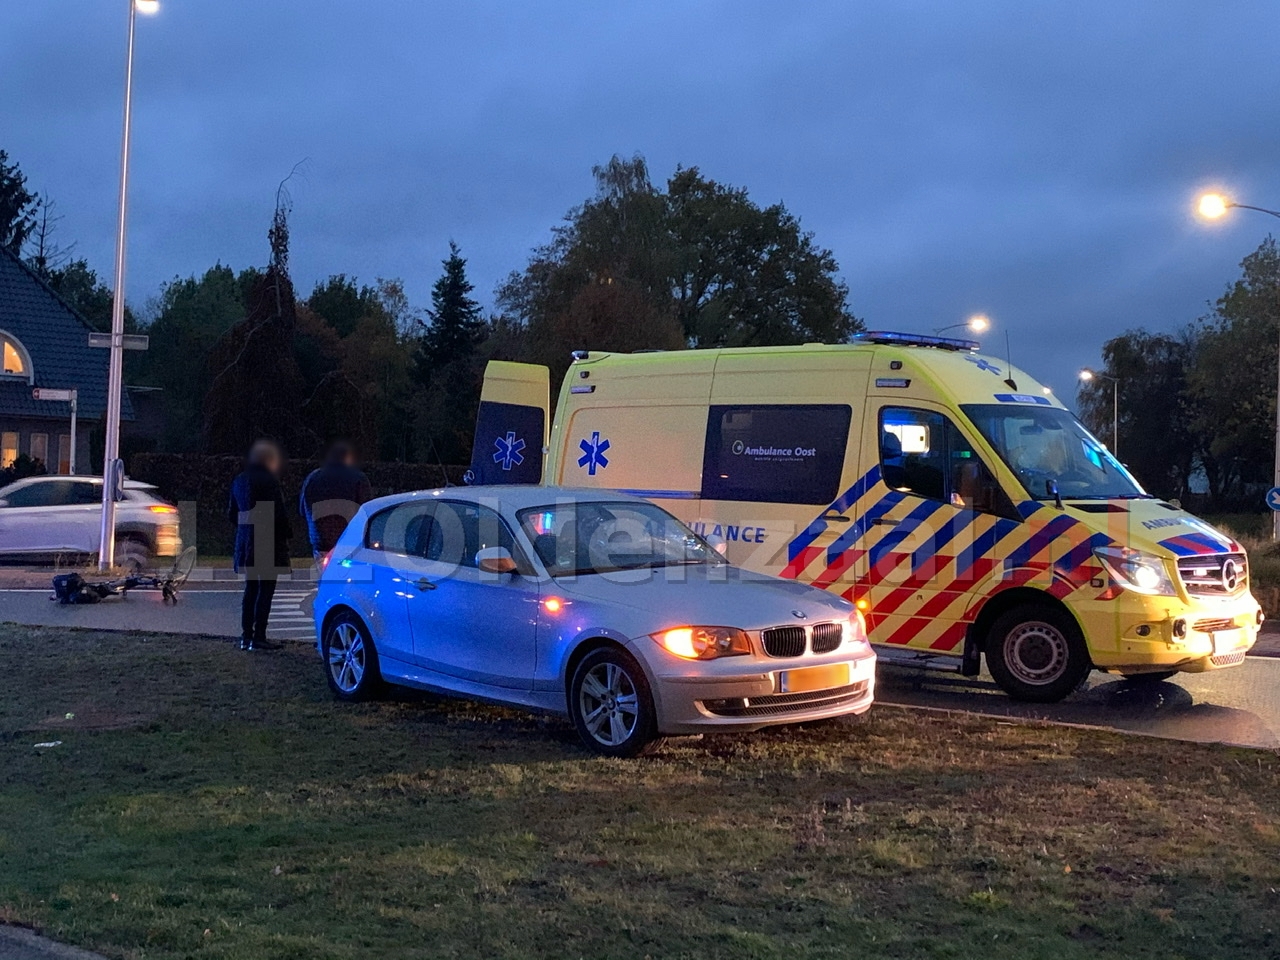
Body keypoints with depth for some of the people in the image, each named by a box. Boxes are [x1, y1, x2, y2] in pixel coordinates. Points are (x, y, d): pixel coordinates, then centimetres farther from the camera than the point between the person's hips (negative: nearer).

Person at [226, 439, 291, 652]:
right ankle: (259, 636, -5)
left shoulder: (239, 480, 10)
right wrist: (285, 536, -4)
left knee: (250, 589, 13)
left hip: (246, 542, 7)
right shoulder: (269, 480, -13)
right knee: (266, 589, -2)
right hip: (268, 542, -7)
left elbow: (232, 514, 14)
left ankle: (246, 636, 12)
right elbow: (278, 513, -15)